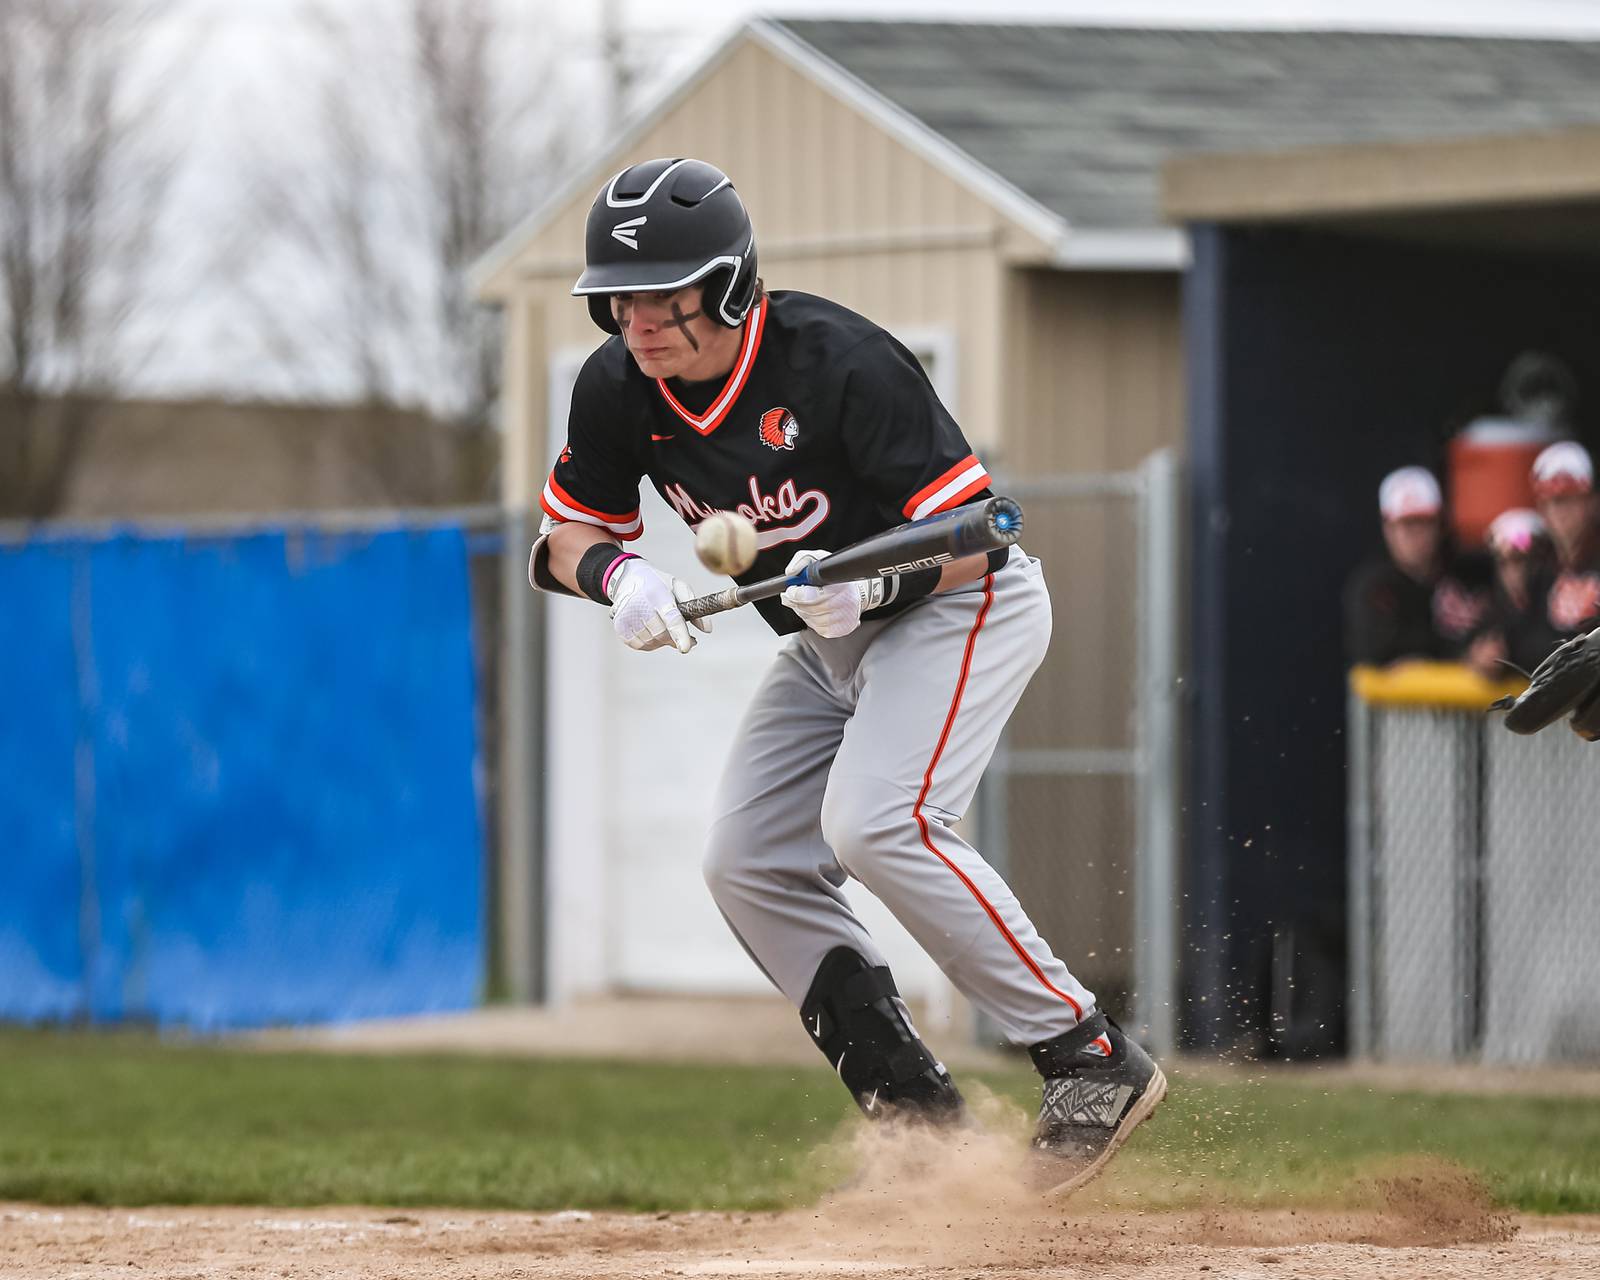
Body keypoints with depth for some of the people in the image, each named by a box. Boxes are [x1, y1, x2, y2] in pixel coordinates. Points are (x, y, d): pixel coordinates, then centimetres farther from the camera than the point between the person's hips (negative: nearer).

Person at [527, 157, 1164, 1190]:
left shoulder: (840, 362, -29)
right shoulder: (618, 390, -10)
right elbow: (569, 534, 2)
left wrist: (869, 582, -44)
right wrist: (620, 577, -21)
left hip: (963, 606, -8)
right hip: (830, 646, 8)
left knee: (875, 823, -28)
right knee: (749, 867, 0)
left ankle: (1092, 1059, -22)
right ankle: (918, 1114, 5)